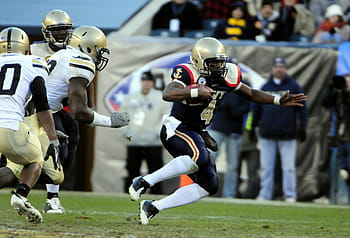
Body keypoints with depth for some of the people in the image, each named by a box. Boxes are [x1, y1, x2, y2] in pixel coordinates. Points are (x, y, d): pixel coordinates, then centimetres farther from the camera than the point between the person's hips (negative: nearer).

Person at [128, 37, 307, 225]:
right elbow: (167, 94, -37)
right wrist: (196, 92, -47)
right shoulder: (188, 74, -20)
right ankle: (144, 182, -29)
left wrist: (279, 101, 7)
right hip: (175, 129, -9)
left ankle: (153, 207, 8)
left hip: (196, 134, 9)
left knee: (208, 186, 4)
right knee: (200, 157, -38)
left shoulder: (226, 76, 1)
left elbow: (250, 94, 16)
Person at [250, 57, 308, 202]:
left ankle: (290, 195, 2)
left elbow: (302, 108, 4)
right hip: (267, 135, 3)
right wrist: (253, 127, 12)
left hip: (287, 135, -3)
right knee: (266, 167, 5)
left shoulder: (293, 87, 5)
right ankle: (264, 195, 9)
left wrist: (302, 128, -3)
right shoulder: (265, 87, 12)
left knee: (288, 167, -3)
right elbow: (256, 108, 16)